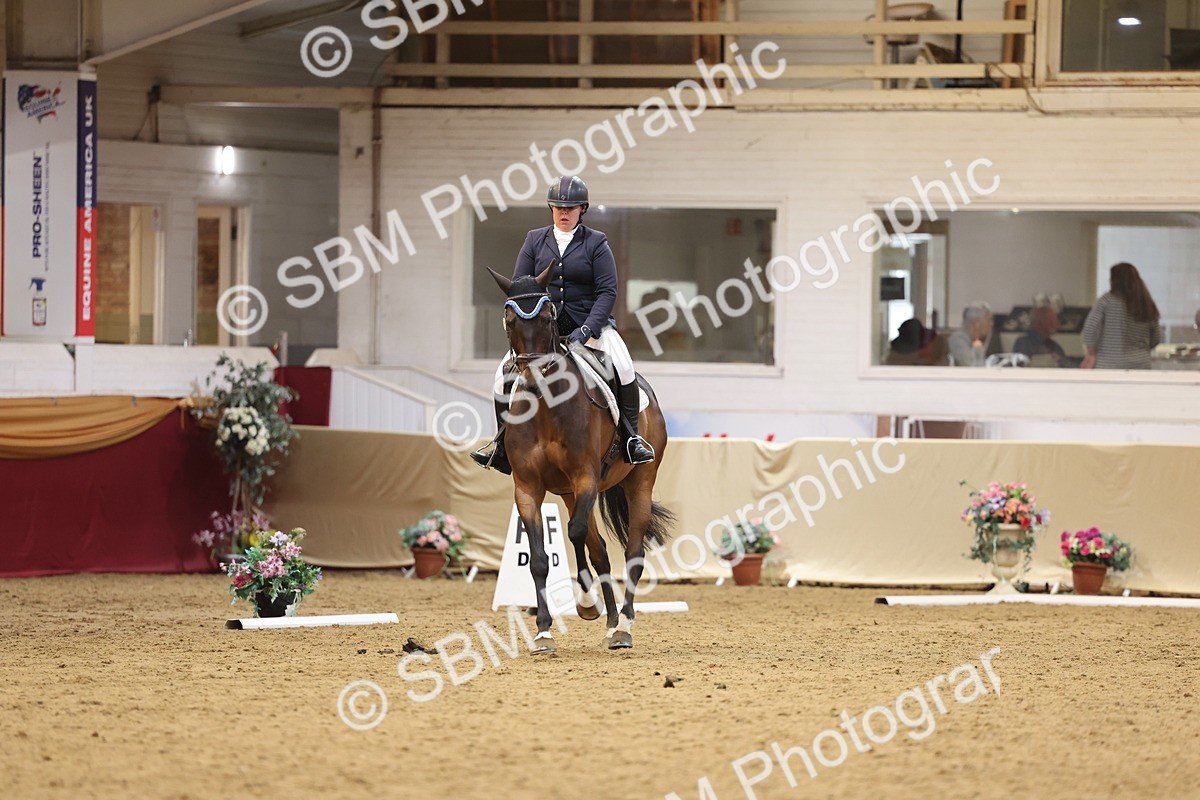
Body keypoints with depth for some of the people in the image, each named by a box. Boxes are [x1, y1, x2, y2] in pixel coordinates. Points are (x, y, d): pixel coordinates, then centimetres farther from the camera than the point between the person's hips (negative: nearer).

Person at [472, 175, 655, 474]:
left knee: (623, 368, -26)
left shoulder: (596, 243, 0)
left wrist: (587, 329, -21)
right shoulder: (535, 240, 7)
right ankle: (501, 444, 4)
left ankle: (632, 438, -13)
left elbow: (607, 291, -7)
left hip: (590, 322, -2)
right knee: (504, 373, -11)